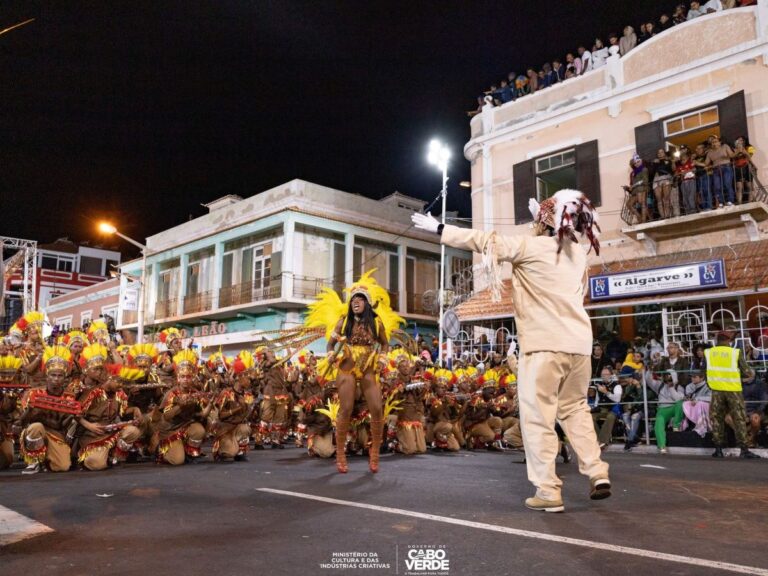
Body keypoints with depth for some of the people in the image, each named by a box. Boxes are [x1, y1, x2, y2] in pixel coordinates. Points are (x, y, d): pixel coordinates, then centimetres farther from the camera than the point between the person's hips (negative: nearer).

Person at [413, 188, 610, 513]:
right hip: (579, 342, 7)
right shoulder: (578, 254, 13)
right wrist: (544, 225, 31)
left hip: (546, 343, -7)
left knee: (537, 417, -1)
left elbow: (484, 241, -6)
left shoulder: (532, 246, -6)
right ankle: (597, 474, 19)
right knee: (574, 408, 22)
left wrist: (439, 228, 1)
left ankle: (548, 491, 1)